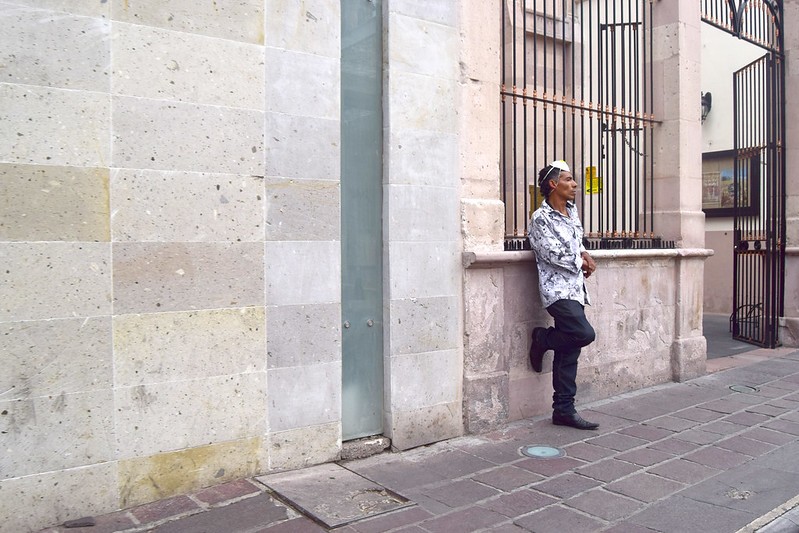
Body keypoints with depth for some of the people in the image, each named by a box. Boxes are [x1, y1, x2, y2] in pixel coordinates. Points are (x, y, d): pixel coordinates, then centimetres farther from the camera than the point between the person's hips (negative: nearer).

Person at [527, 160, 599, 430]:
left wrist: (584, 254, 7)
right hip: (558, 289, -8)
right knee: (584, 334, -23)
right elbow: (554, 255, -16)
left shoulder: (571, 209, 15)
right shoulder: (541, 218, -10)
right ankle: (543, 339, 6)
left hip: (575, 289, 8)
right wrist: (582, 263, -1)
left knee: (569, 352, 5)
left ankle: (564, 410, 11)